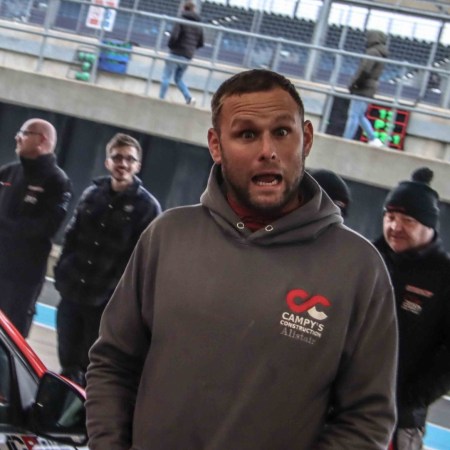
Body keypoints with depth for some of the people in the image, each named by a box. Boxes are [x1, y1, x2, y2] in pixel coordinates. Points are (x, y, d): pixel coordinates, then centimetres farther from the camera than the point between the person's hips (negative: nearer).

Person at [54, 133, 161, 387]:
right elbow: (72, 237, 14)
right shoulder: (92, 194, 9)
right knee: (68, 363, 13)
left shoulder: (147, 206, -5)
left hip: (107, 301, -4)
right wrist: (61, 273, 5)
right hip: (72, 292, 4)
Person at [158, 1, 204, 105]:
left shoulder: (181, 21, -9)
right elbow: (200, 44, 11)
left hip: (176, 54, -6)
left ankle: (161, 98, 1)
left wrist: (171, 45, -1)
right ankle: (189, 97, 1)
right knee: (178, 78, 18)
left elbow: (174, 36, -20)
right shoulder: (198, 26, 8)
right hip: (188, 57, 6)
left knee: (166, 77, 3)